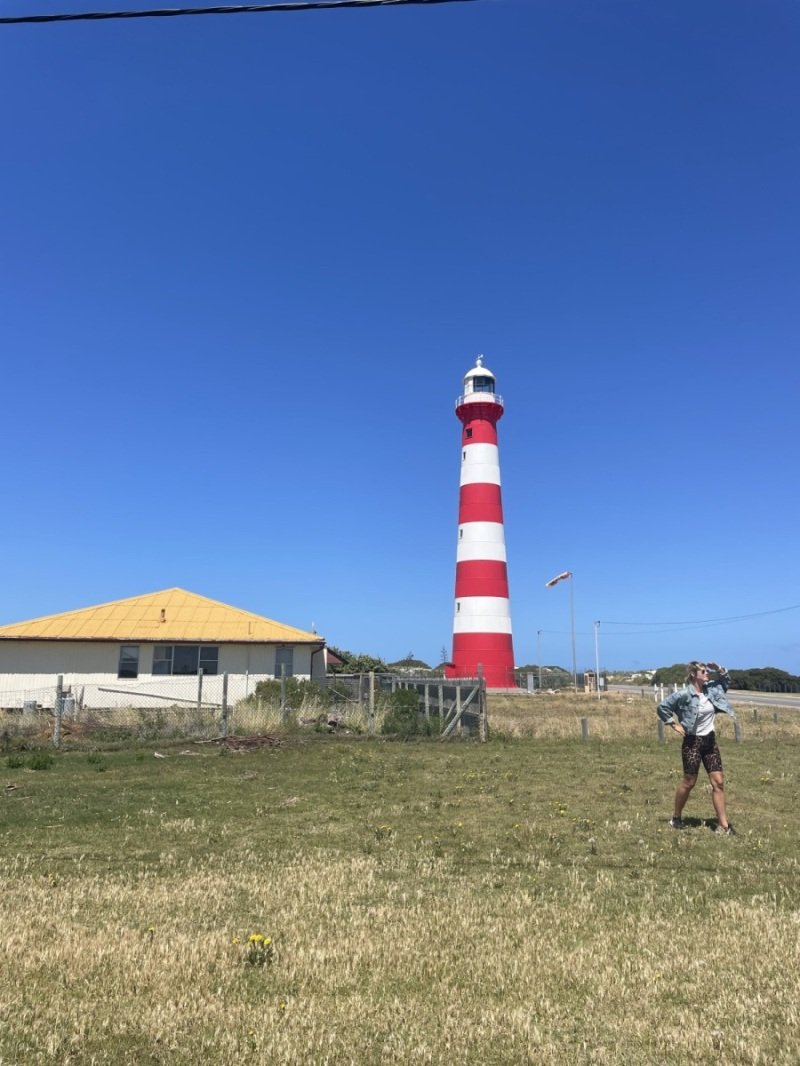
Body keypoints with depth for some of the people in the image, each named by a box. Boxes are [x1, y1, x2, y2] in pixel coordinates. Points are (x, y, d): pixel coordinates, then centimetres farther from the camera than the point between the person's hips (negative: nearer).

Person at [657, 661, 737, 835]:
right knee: (689, 783, 4)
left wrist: (718, 668, 0)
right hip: (692, 742, -6)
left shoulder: (711, 689, 2)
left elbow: (726, 679, 19)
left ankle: (723, 825, 8)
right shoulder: (684, 694, -17)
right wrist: (674, 724, -11)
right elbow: (662, 706, -15)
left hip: (710, 740, 6)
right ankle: (676, 817, 23)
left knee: (718, 782, 2)